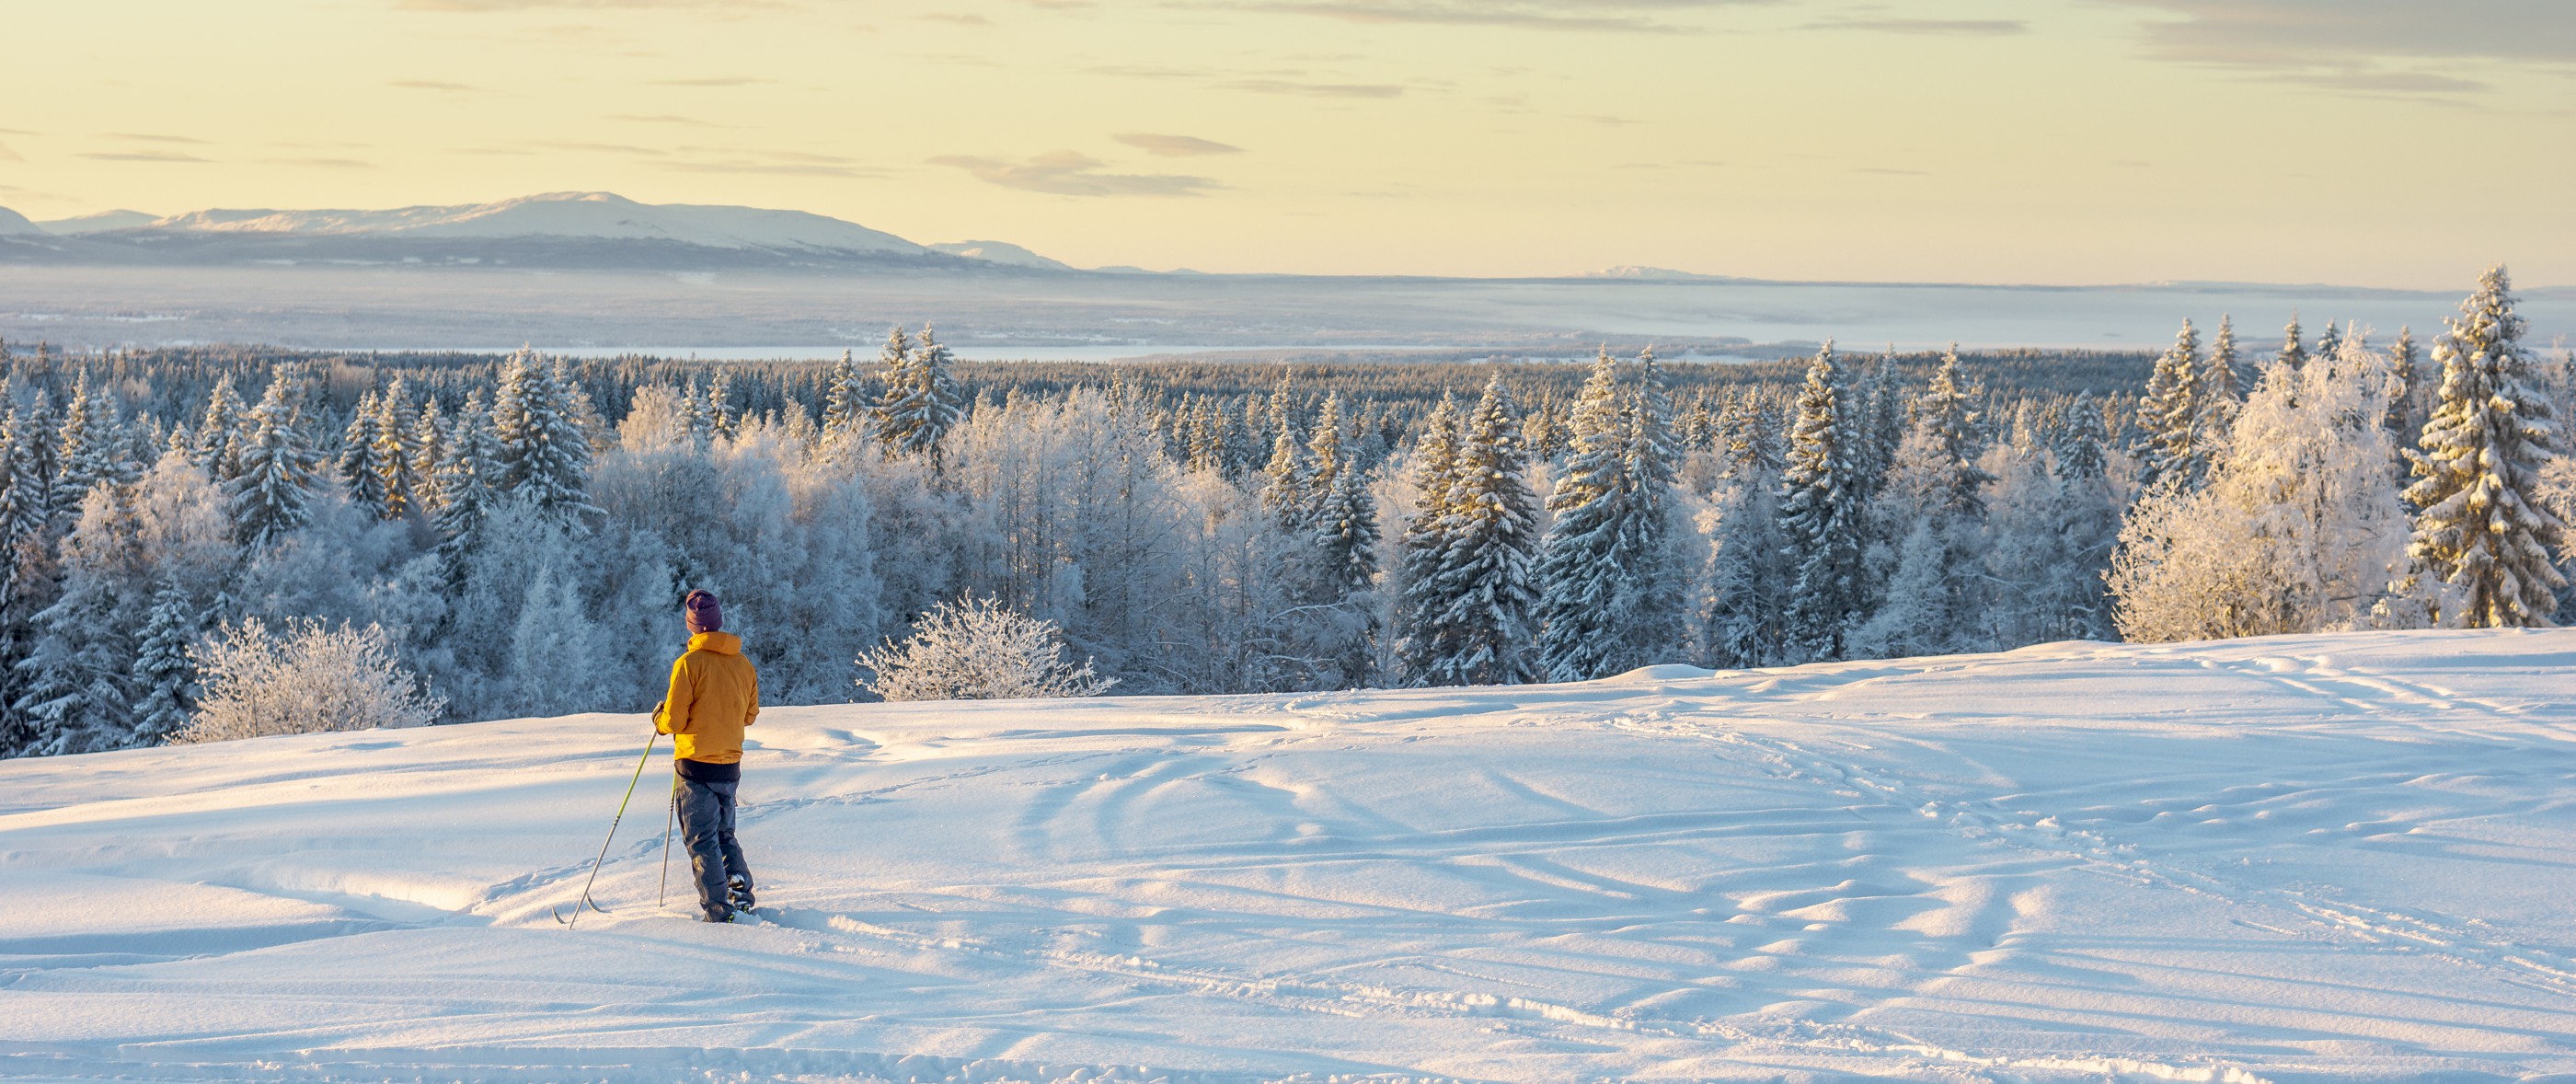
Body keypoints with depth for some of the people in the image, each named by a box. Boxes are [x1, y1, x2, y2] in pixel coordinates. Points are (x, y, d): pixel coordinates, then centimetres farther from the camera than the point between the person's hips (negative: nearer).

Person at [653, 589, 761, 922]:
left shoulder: (690, 663, -14)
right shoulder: (743, 664, 4)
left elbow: (674, 722, -13)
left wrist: (659, 717, 8)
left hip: (696, 763, -6)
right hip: (731, 766, 6)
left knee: (701, 841, 1)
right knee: (724, 834, 21)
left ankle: (718, 912, -3)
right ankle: (740, 889, 5)